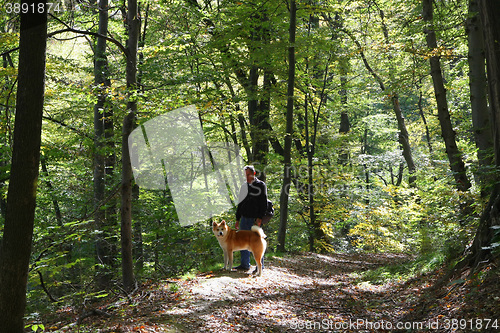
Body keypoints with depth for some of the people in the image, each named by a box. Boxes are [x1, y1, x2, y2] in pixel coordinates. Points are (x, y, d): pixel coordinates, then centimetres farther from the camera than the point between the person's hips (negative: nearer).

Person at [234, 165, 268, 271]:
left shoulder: (261, 185, -1)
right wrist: (237, 219, 15)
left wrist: (260, 218, -15)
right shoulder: (244, 186, 15)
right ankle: (245, 264, 14)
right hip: (244, 218, 5)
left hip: (255, 219, -5)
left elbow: (264, 203, -6)